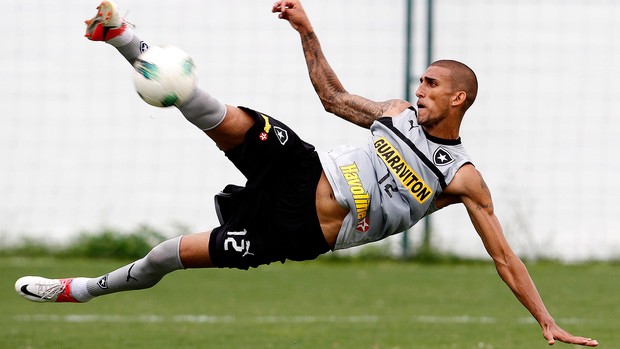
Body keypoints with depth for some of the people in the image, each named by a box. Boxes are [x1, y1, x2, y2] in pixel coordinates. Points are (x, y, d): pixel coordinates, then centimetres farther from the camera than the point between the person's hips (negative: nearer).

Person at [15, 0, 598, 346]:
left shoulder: (464, 180, -9)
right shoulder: (401, 113, 8)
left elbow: (504, 257, -8)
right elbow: (334, 97, 20)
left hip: (300, 231, -4)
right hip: (302, 171, 4)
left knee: (179, 251, -10)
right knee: (225, 119, -19)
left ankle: (88, 288, 11)